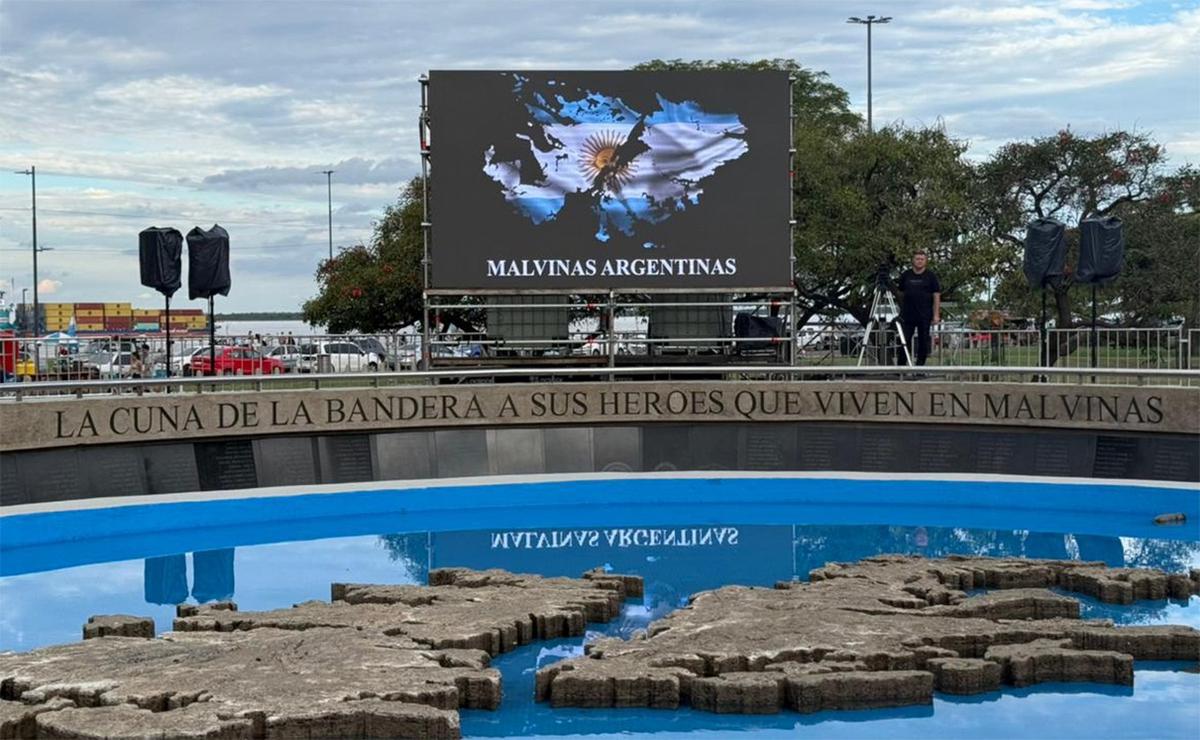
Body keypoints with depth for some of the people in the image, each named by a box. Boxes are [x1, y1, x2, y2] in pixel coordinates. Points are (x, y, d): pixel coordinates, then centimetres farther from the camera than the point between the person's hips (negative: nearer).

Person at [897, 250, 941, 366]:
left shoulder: (930, 276, 1)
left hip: (924, 316, -1)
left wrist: (936, 315, -6)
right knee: (905, 340, -2)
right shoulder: (906, 275, 7)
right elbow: (901, 294, 15)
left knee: (923, 341, 3)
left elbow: (936, 296, 0)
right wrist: (901, 310, 14)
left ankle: (920, 365, 11)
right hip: (908, 315, 1)